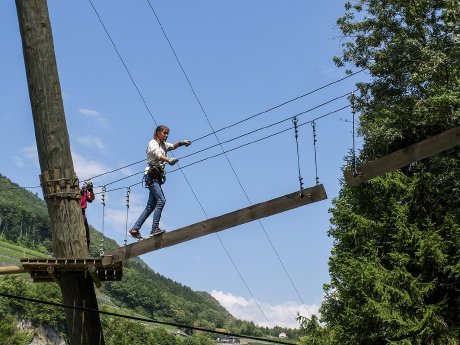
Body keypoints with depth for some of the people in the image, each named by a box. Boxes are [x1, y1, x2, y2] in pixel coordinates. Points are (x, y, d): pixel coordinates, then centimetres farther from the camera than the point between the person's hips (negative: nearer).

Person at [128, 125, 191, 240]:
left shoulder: (164, 145, 23)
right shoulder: (152, 143, -3)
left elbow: (173, 146, 6)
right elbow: (158, 155, -21)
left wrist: (182, 143, -15)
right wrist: (169, 160, -40)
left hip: (157, 177, 9)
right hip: (151, 175, -9)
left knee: (151, 206, 7)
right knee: (161, 200, -21)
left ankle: (134, 229, 10)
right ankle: (155, 228, -22)